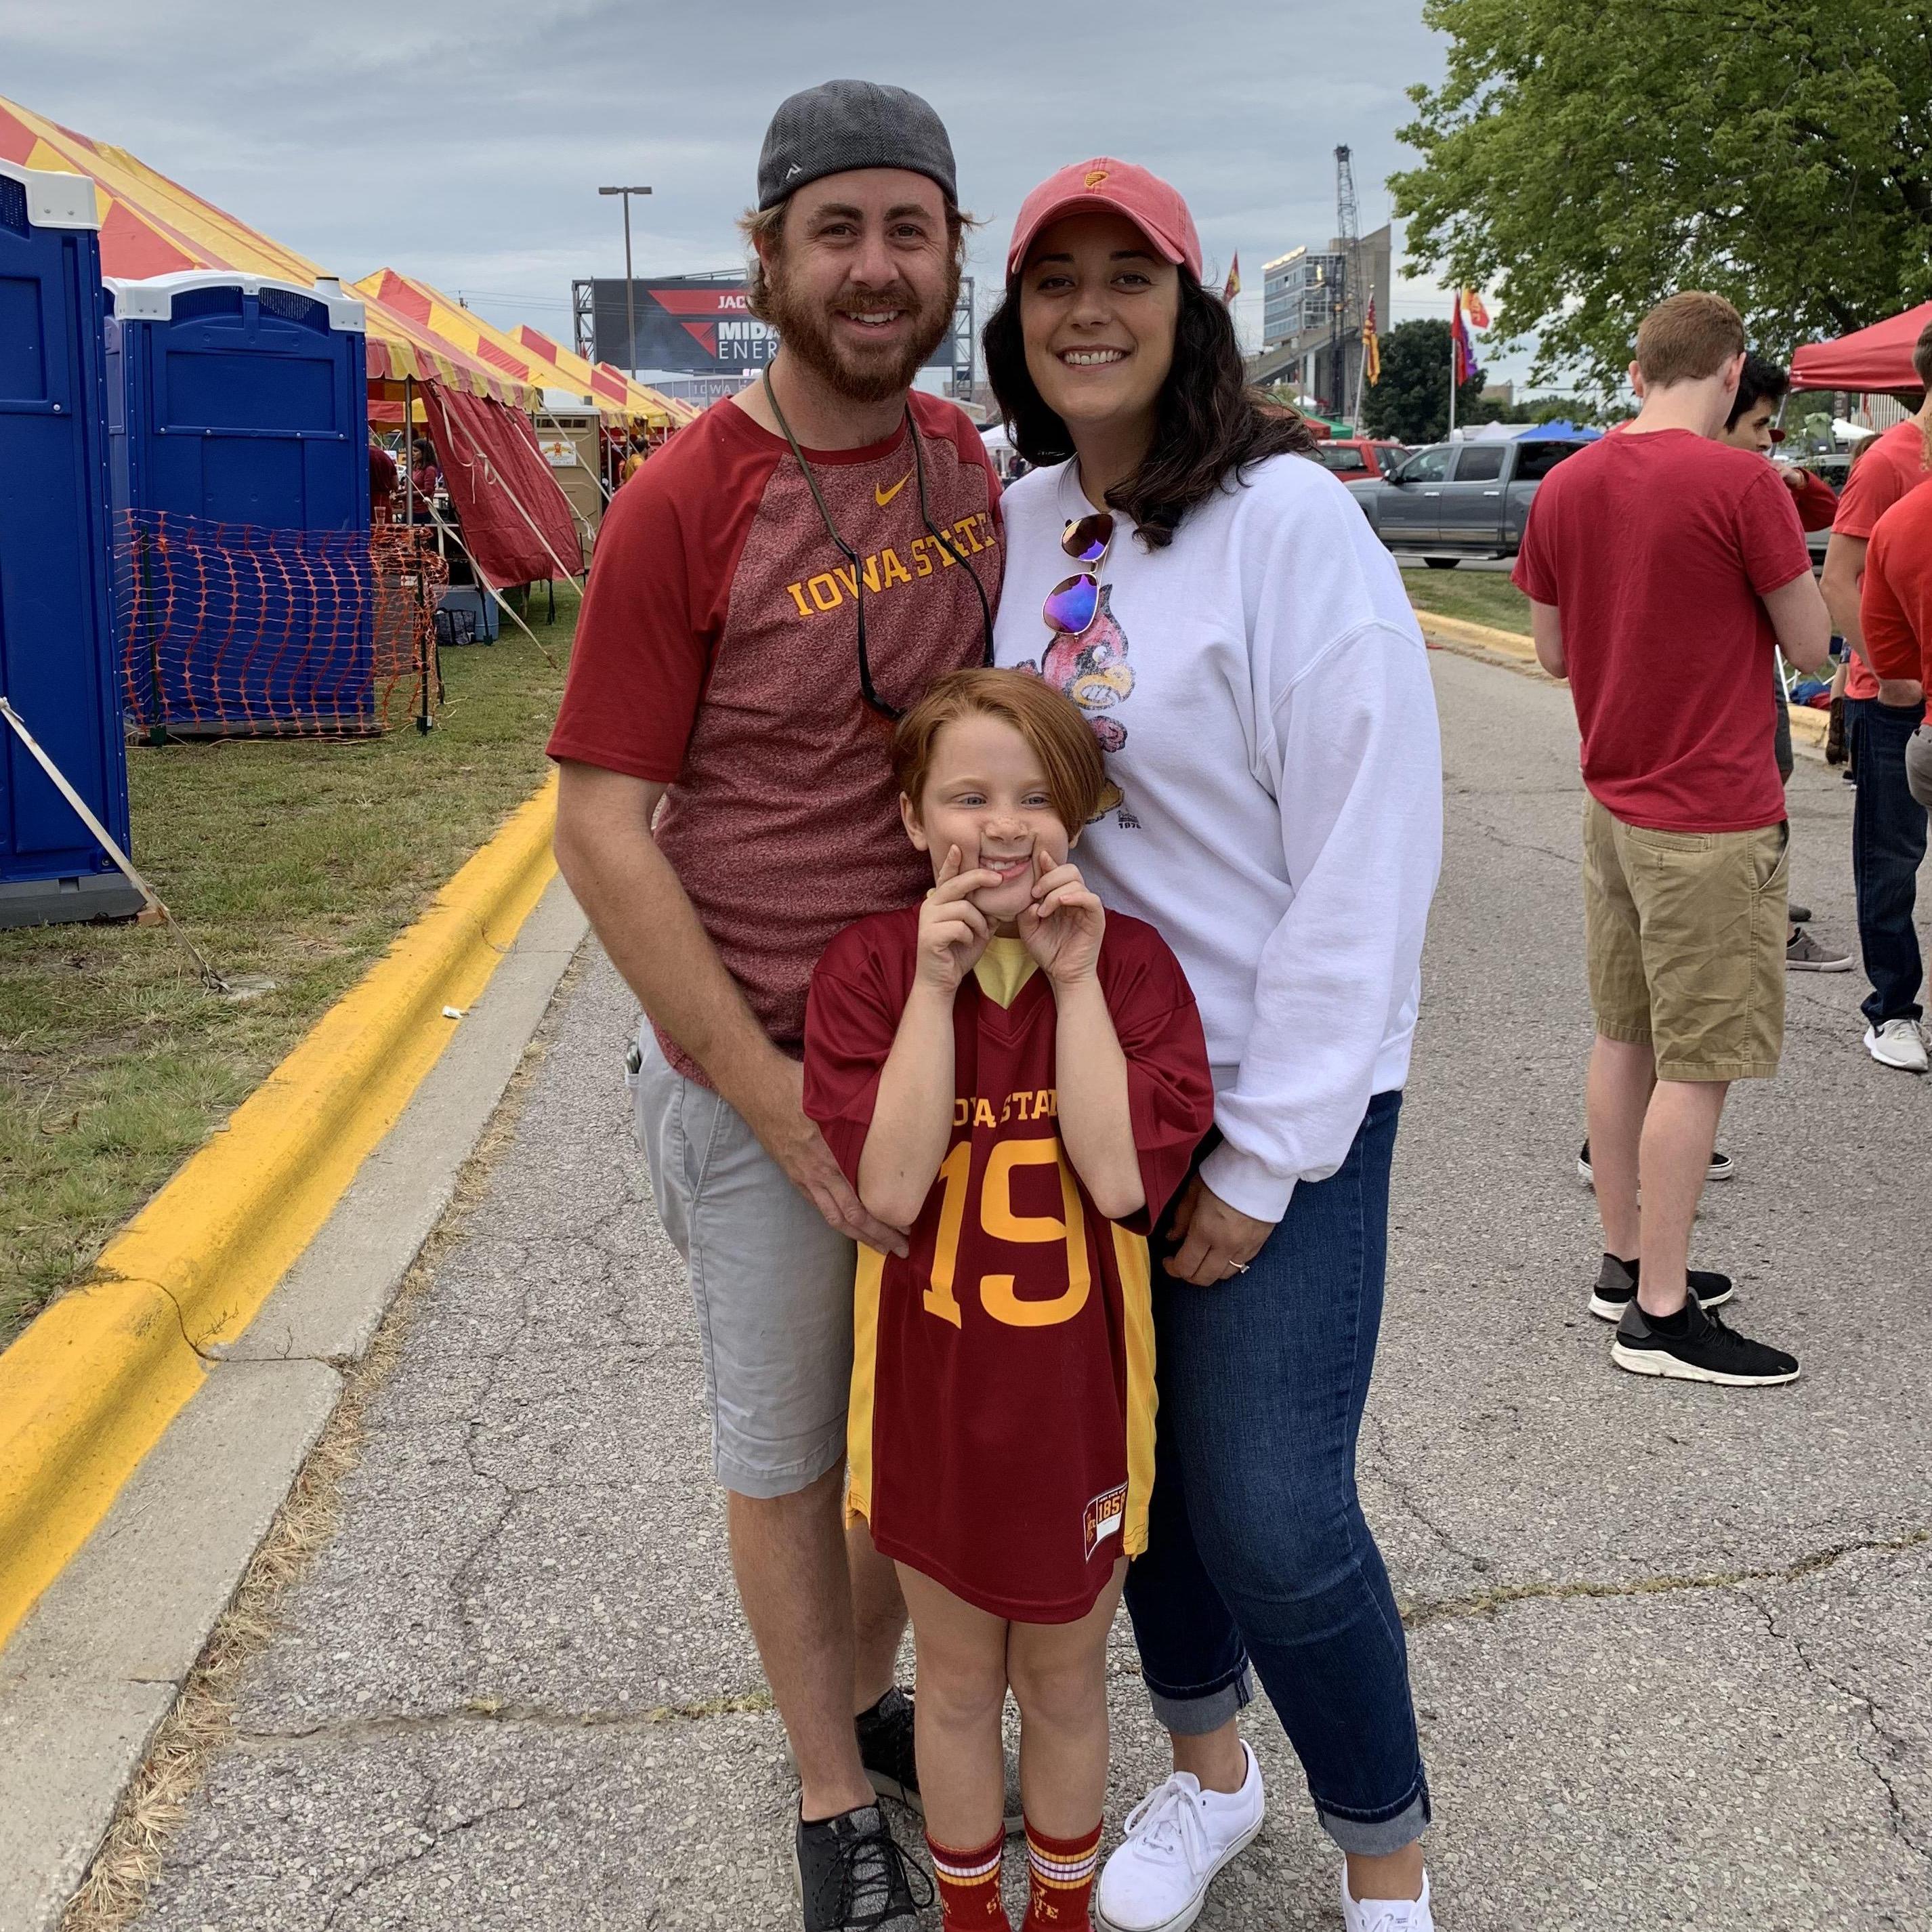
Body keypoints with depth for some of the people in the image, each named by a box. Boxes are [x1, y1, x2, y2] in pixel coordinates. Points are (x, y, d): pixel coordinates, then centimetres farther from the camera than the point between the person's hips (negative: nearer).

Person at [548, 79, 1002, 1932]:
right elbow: (601, 836, -16)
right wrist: (790, 1117, -17)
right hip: (753, 1066, -5)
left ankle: (872, 1702, 44)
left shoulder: (970, 460, 1)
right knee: (785, 1450, 12)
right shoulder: (683, 502, -16)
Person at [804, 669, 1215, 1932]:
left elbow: (1124, 1178, -22)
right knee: (958, 1684, 21)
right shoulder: (869, 967, -12)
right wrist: (935, 987, -24)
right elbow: (890, 1188, -22)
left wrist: (1075, 981, -22)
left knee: (1065, 1685, 20)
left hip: (1078, 1397, 0)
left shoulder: (1130, 962, -11)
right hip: (934, 1396, 0)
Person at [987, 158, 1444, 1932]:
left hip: (1277, 1096, -6)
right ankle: (1208, 1772, 42)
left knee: (1272, 1515, -4)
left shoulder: (1290, 518, -14)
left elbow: (1372, 851, -16)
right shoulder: (1016, 524, 4)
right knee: (1134, 1449, 17)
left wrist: (1267, 1156, -15)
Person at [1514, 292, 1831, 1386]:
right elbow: (1813, 648, -9)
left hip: (1613, 803, 7)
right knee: (1698, 1065, -1)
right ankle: (1659, 1314, 6)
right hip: (1714, 819, -7)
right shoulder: (1740, 484, -16)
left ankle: (1627, 1260, 27)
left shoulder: (1566, 487, 4)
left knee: (1625, 1038, 16)